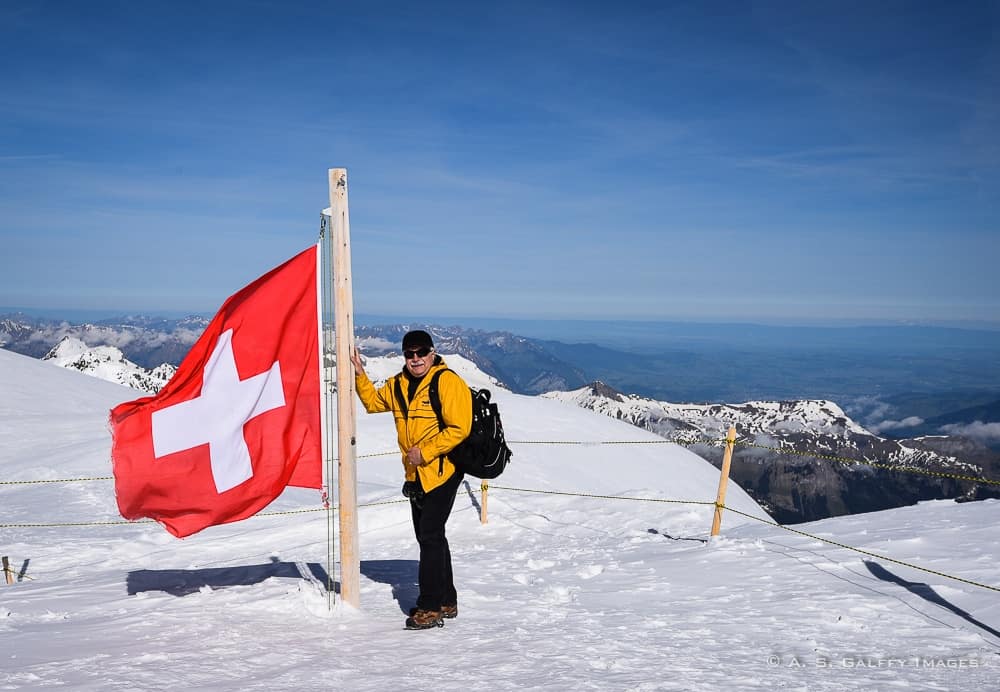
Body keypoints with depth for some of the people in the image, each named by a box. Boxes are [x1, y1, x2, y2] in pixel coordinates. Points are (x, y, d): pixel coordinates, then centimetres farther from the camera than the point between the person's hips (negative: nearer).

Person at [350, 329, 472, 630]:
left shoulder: (448, 382, -15)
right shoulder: (398, 385, 10)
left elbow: (458, 429, -20)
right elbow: (373, 402, 27)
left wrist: (425, 452, -21)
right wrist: (360, 376, 13)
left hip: (442, 472, -9)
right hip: (416, 475, 9)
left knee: (430, 536, -10)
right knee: (428, 537, 15)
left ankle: (430, 607, -3)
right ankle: (446, 602, 28)